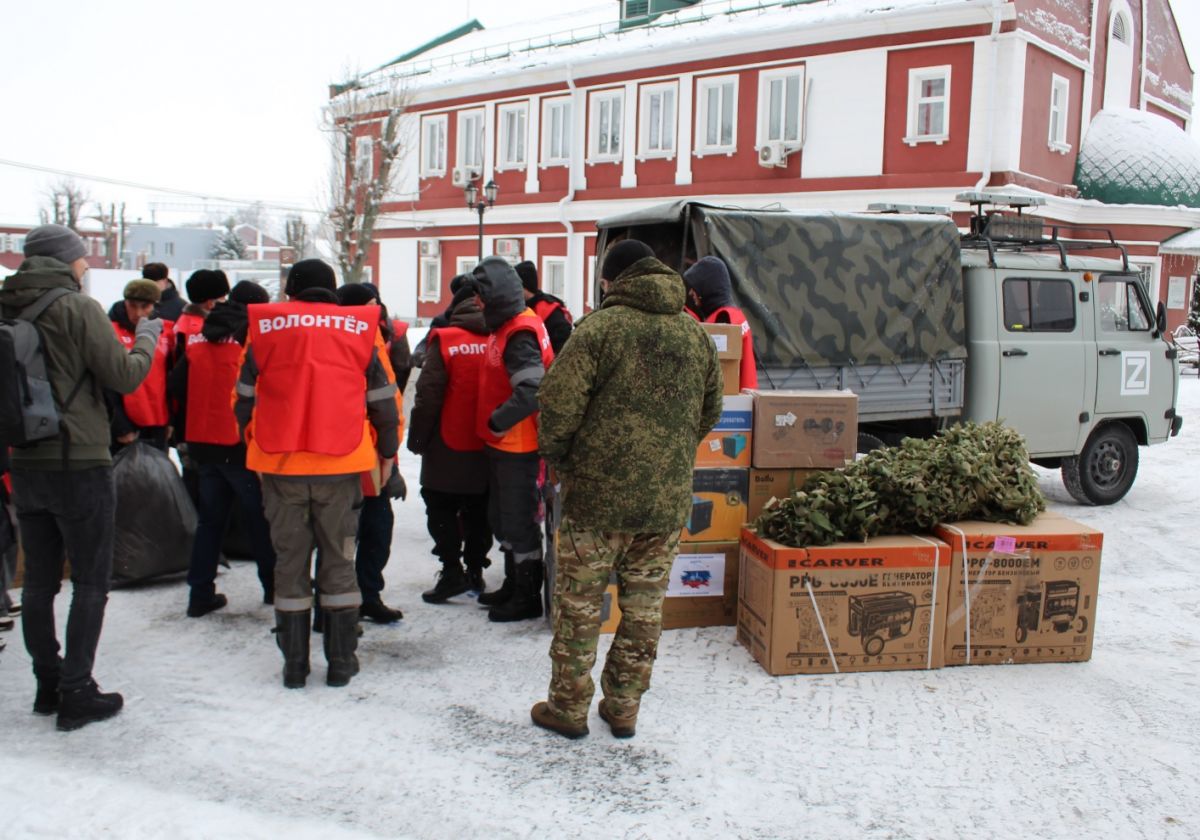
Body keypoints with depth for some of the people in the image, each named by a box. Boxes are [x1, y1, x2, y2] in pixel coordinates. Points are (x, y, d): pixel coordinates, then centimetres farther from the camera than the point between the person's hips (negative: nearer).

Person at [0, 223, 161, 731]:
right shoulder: (78, 308, -12)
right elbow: (124, 376, -11)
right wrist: (146, 338, 4)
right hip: (79, 466, -6)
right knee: (90, 584, 3)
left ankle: (48, 686, 25)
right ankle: (76, 694, 6)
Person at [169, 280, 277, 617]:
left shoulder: (196, 340, 9)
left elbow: (176, 389, 10)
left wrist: (187, 437, 17)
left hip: (204, 445, 5)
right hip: (244, 447, -5)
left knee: (209, 520, 13)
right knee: (260, 520, 8)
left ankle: (200, 593, 14)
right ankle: (274, 587, 16)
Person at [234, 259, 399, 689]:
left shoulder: (266, 328, 3)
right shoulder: (360, 329, 2)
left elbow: (246, 396, 8)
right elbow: (384, 398, 6)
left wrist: (253, 446, 21)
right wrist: (387, 451, 17)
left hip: (280, 464, 0)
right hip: (341, 465, 0)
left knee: (290, 561, 11)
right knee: (338, 560, 11)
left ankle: (294, 663, 17)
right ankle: (341, 661, 15)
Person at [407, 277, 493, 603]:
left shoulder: (445, 341, -11)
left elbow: (428, 394, -12)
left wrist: (418, 438, -2)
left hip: (448, 448, -4)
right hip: (487, 448, 4)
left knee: (442, 509, 7)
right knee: (478, 510, 16)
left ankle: (452, 570, 1)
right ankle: (475, 570, 23)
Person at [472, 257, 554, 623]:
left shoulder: (520, 335, -21)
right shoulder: (505, 328, 11)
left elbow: (531, 392, -31)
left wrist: (497, 423, -21)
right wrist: (495, 426, 12)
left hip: (517, 446, -10)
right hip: (501, 443, 10)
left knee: (519, 522, 1)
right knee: (502, 519, 20)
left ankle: (528, 597, 14)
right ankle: (513, 585, 34)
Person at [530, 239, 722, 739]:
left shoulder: (601, 326, -9)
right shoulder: (696, 335, 8)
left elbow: (559, 401, -14)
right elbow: (710, 410, 16)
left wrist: (556, 454, 2)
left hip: (599, 491, -5)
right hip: (668, 498, 5)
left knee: (579, 602, 8)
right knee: (644, 606, 13)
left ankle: (568, 707, 17)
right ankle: (623, 708, 24)